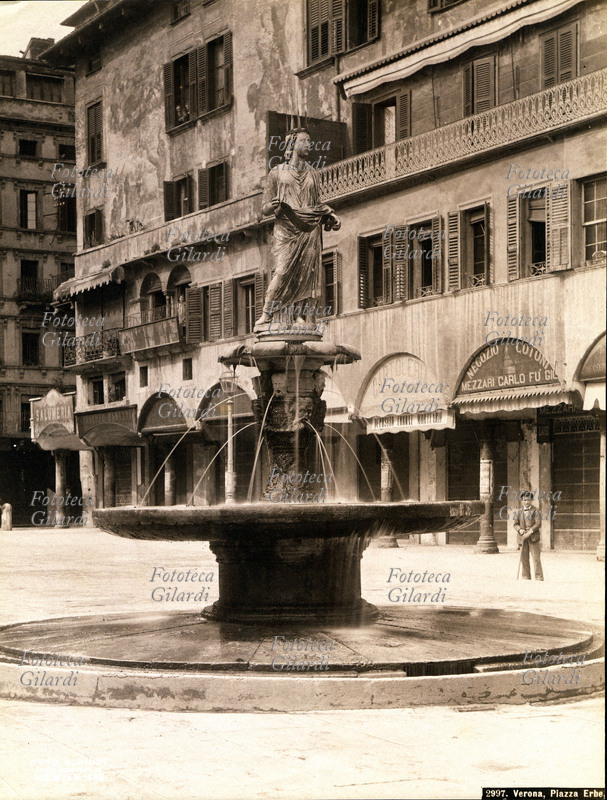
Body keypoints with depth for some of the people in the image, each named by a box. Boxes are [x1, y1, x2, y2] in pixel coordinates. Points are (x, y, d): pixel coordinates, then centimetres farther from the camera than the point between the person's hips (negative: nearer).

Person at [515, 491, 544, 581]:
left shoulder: (535, 511, 0)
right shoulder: (520, 511, 13)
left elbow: (538, 524, -8)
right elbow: (515, 524, 12)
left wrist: (529, 533, -17)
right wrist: (520, 530, -9)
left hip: (533, 537, -4)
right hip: (522, 538, 4)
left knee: (536, 557, -8)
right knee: (524, 558, 3)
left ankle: (539, 577, -7)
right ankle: (526, 577, 8)